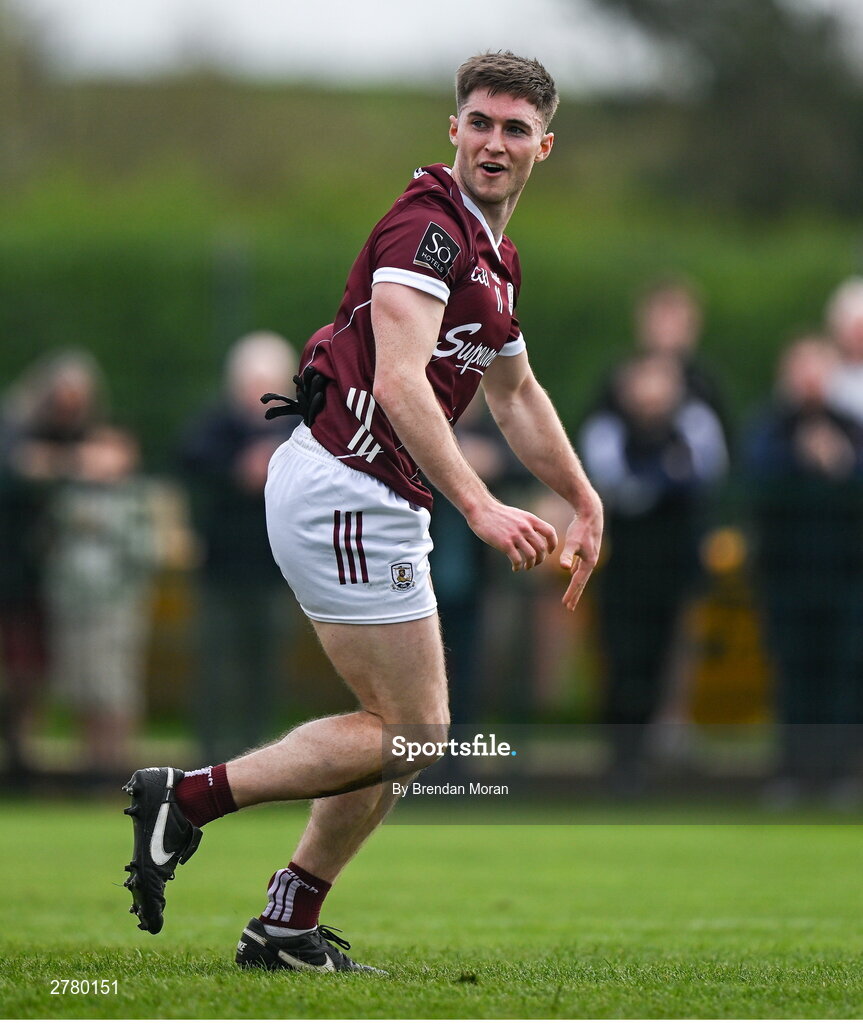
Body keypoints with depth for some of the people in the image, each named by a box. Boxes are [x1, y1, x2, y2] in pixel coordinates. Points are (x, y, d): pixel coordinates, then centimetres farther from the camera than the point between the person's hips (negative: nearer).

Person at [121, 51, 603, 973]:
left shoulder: (495, 257, 17)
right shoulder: (428, 226, -15)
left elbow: (517, 394, 33)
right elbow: (400, 381, -27)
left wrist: (584, 503, 34)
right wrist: (480, 507, -34)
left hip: (374, 505, 10)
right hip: (346, 492, -10)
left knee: (406, 730, 13)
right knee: (412, 730, -8)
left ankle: (287, 926, 16)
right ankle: (188, 796, -8)